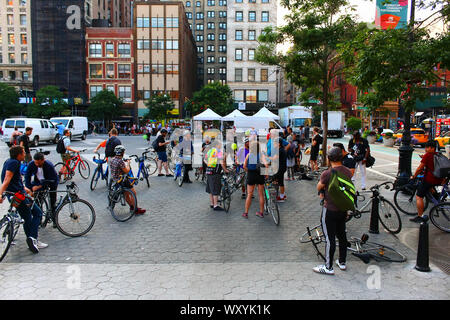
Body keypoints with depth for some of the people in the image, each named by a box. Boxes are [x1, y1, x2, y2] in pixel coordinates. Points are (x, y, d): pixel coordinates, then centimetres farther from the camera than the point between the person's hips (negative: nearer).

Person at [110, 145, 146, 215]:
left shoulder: (112, 159, 4)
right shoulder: (120, 161, -25)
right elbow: (127, 171, -19)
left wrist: (125, 162, 15)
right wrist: (127, 163, -3)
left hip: (114, 179, 10)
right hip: (121, 180, -9)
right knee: (133, 193, 1)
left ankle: (132, 207, 33)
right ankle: (136, 209, 7)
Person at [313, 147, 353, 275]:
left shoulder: (327, 174, -21)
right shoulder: (348, 172, -1)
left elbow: (319, 188, -4)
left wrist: (322, 193, 19)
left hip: (330, 210, -7)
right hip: (343, 209, 7)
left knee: (329, 238, 2)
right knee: (342, 235, 19)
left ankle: (328, 267, 12)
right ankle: (342, 262, 34)